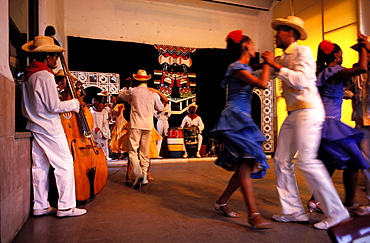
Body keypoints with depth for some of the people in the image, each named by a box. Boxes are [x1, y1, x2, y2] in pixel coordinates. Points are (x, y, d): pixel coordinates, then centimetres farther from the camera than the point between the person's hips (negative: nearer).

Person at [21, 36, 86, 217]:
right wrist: (74, 103, -3)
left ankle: (40, 206, 19)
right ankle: (65, 207, 1)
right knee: (65, 164, -3)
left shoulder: (28, 76, 12)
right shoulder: (46, 76, -15)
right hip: (50, 129, -9)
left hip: (34, 127, 9)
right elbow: (54, 107, -17)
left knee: (39, 166, 12)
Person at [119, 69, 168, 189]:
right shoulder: (154, 93, 4)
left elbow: (120, 95, 17)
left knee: (133, 151, -2)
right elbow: (160, 108, 17)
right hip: (148, 125, 3)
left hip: (136, 125, -3)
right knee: (145, 152, 11)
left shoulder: (133, 91, -2)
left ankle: (138, 174, -20)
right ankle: (144, 177, 17)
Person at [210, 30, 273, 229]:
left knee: (246, 165, 6)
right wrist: (267, 64, -2)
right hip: (235, 117, -10)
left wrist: (267, 65, 19)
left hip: (242, 118, 10)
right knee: (246, 161, -19)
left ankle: (221, 202, 17)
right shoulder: (236, 67, -8)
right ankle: (253, 214, -21)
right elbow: (263, 84, -16)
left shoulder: (246, 68, 23)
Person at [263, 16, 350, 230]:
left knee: (307, 160, -14)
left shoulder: (302, 51, -6)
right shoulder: (283, 59, 17)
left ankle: (336, 212, 2)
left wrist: (276, 65, -16)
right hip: (293, 114, 9)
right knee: (282, 160, 5)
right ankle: (295, 212, 13)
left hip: (308, 110, -9)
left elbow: (301, 81, -20)